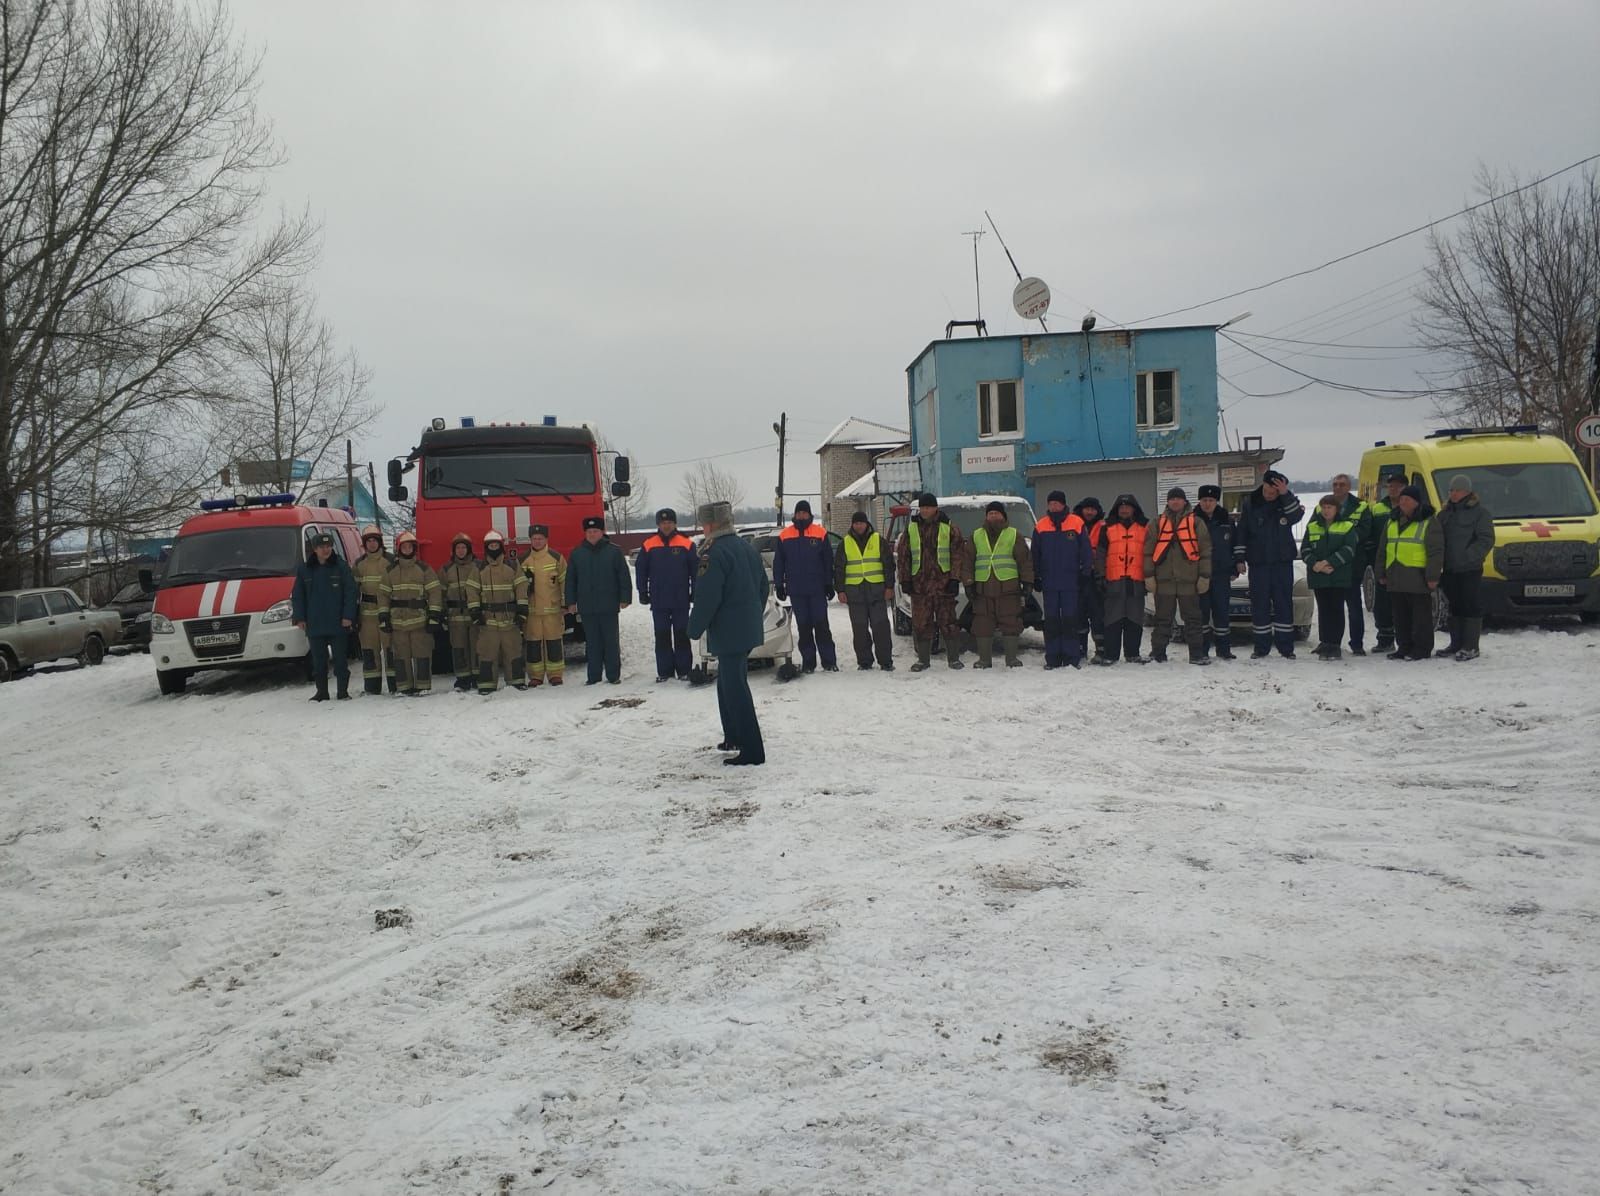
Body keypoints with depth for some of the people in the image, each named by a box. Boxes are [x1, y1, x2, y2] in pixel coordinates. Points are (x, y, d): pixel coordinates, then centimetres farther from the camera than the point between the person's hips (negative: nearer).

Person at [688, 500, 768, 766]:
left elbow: (707, 597, -20)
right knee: (729, 684, 23)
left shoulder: (714, 553, -17)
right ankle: (734, 737, 32)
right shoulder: (747, 547, 11)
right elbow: (762, 586, 17)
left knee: (735, 688, -7)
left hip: (727, 632, -9)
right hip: (749, 628, 9)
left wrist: (695, 629, -8)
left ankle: (752, 751, -7)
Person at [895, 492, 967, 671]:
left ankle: (953, 658, 10)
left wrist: (955, 579, -7)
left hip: (943, 583, -2)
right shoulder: (911, 528, 10)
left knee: (948, 622, 0)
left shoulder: (949, 528, 2)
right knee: (921, 624, 5)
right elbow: (902, 555, 11)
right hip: (919, 585, 2)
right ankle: (922, 659, 14)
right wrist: (905, 579, 4)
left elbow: (959, 554, 0)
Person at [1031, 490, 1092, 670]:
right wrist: (1036, 578, 8)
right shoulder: (1041, 526, 6)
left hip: (1071, 581, -2)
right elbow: (1035, 554, 11)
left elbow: (1085, 551, 3)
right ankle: (1052, 658, 8)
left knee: (1070, 619, 0)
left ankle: (1072, 656, 4)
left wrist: (1086, 573, 0)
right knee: (1051, 620, 4)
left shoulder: (1077, 523, 0)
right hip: (1049, 582, 2)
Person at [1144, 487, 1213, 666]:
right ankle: (1158, 652, 12)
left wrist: (1204, 576, -2)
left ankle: (1196, 653, 6)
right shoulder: (1157, 523, 11)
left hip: (1189, 580, -1)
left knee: (1193, 618, 2)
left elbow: (1205, 550, 5)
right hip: (1163, 580, 1)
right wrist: (1149, 575, -2)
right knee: (1163, 618, 6)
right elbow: (1148, 551, 6)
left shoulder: (1196, 522, 8)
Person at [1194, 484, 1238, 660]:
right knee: (1201, 611, 0)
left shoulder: (1227, 520, 8)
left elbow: (1234, 545, 13)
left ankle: (1224, 649, 7)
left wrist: (1234, 569, 7)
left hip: (1221, 574, 1)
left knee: (1222, 611, 2)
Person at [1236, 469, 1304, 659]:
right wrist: (1239, 557, -1)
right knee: (1259, 604, 2)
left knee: (1284, 603, 2)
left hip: (1283, 562, 0)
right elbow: (1241, 530, 4)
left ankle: (1286, 647, 8)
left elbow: (1295, 516, -19)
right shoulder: (1250, 502, 1)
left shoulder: (1287, 500, 1)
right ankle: (1262, 646, 9)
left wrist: (1285, 495, -27)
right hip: (1257, 563, 0)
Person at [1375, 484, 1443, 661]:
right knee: (1400, 616, 10)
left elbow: (1436, 552, -8)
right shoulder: (1392, 521, 17)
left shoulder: (1428, 522, -3)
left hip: (1417, 578, -7)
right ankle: (1404, 646, 18)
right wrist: (1381, 573, 17)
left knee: (1421, 615, -2)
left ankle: (1422, 648, 2)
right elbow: (1383, 550, 22)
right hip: (1396, 579, 7)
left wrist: (1433, 576, -14)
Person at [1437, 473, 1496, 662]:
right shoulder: (1445, 513, 16)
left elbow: (1487, 540, -11)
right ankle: (1456, 643, 21)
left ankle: (1471, 647, -2)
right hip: (1450, 569, 7)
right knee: (1455, 606, 13)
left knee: (1471, 606, -4)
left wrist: (1468, 556, -21)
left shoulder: (1480, 512, -4)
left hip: (1470, 569, -7)